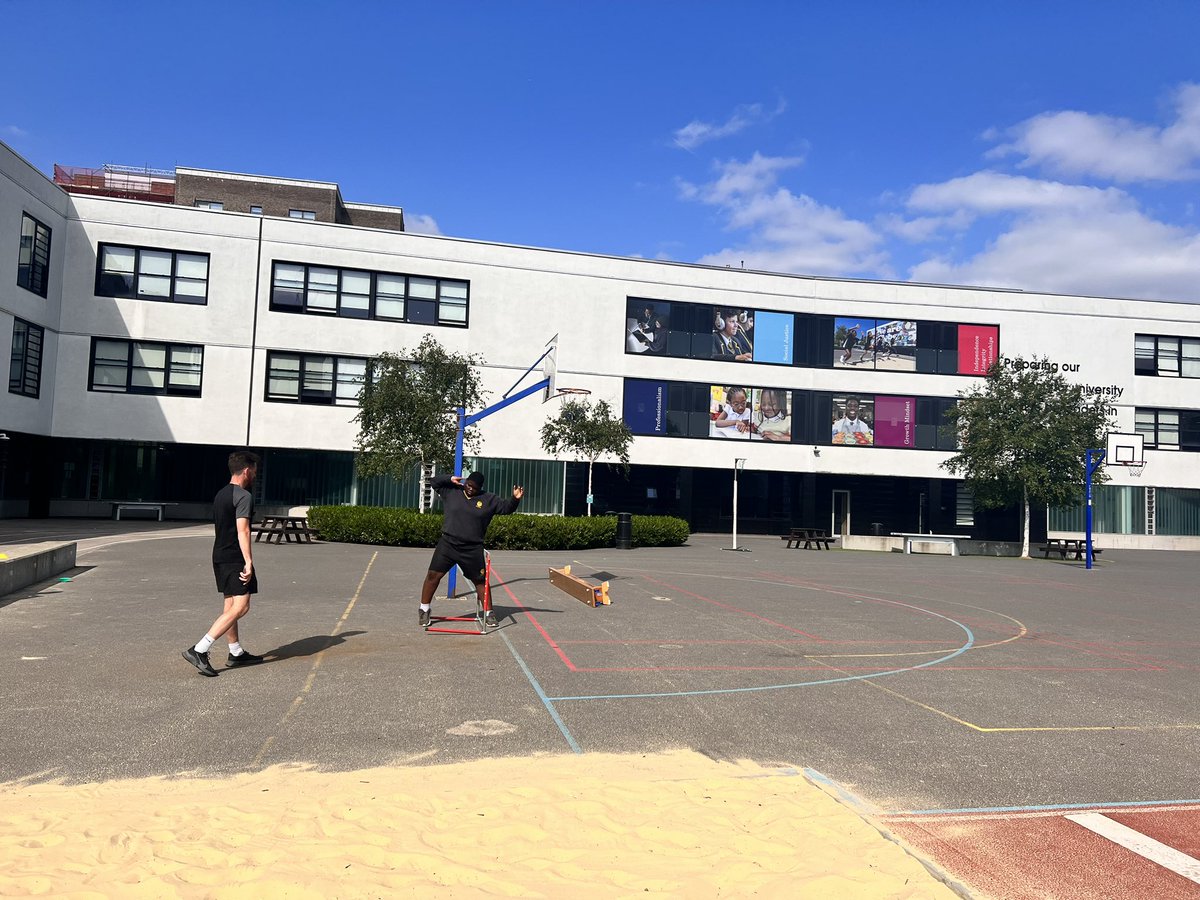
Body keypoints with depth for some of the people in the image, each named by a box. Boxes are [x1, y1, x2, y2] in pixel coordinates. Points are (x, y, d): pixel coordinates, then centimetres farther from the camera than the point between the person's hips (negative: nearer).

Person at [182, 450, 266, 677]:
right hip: (235, 559, -10)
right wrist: (249, 562, -23)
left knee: (231, 606, 15)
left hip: (220, 557, 10)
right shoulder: (243, 496, -13)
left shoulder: (220, 494, 16)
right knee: (240, 606, -11)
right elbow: (242, 531, -21)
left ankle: (236, 653, 23)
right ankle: (199, 650, -18)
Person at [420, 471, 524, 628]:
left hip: (472, 549, 0)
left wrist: (515, 499, -15)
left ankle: (488, 613, 21)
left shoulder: (489, 500, 3)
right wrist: (450, 479, -4)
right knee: (433, 574, -3)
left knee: (481, 580, 7)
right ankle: (425, 610, 13)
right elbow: (434, 482, 12)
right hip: (447, 544, 0)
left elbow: (506, 508, 4)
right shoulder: (451, 492, 4)